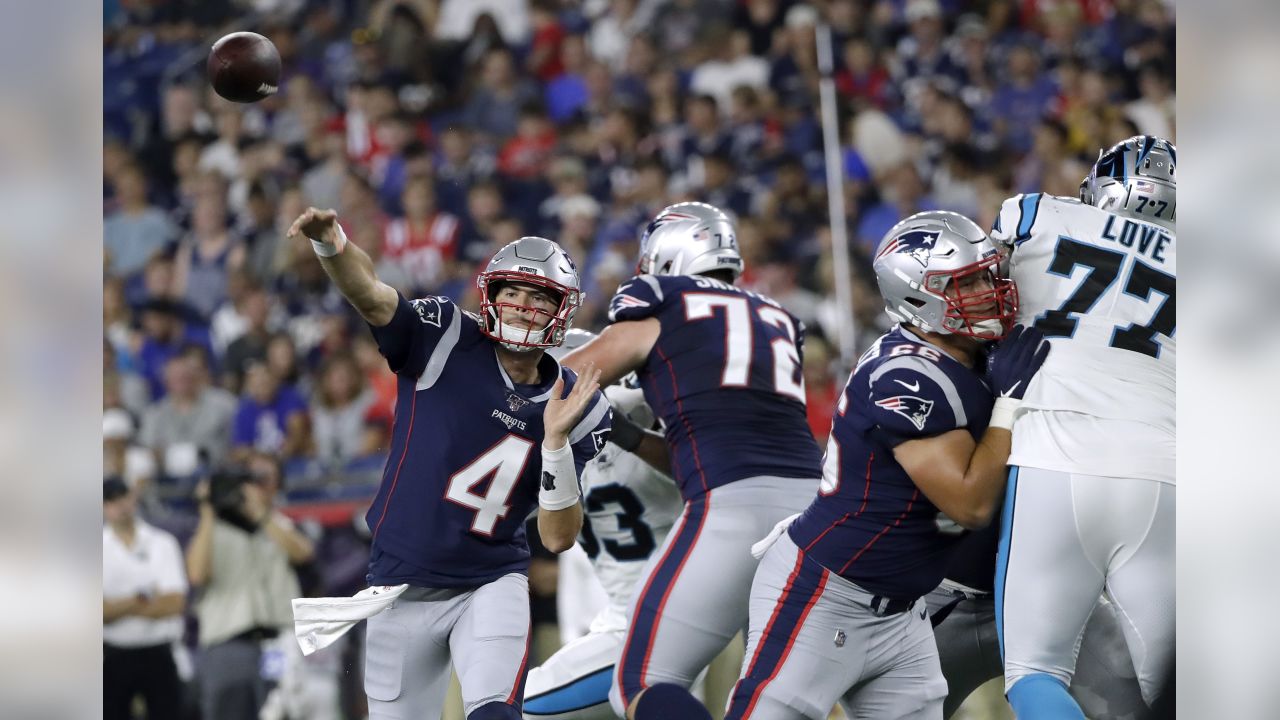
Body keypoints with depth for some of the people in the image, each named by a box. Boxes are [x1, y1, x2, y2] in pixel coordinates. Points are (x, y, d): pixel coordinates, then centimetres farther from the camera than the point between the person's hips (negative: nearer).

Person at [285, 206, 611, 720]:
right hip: (403, 585, 0)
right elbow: (369, 293, -26)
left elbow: (558, 538, -8)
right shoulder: (446, 341, -9)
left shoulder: (577, 408, -4)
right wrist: (329, 243, -47)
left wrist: (556, 439, -22)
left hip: (492, 585, 0)